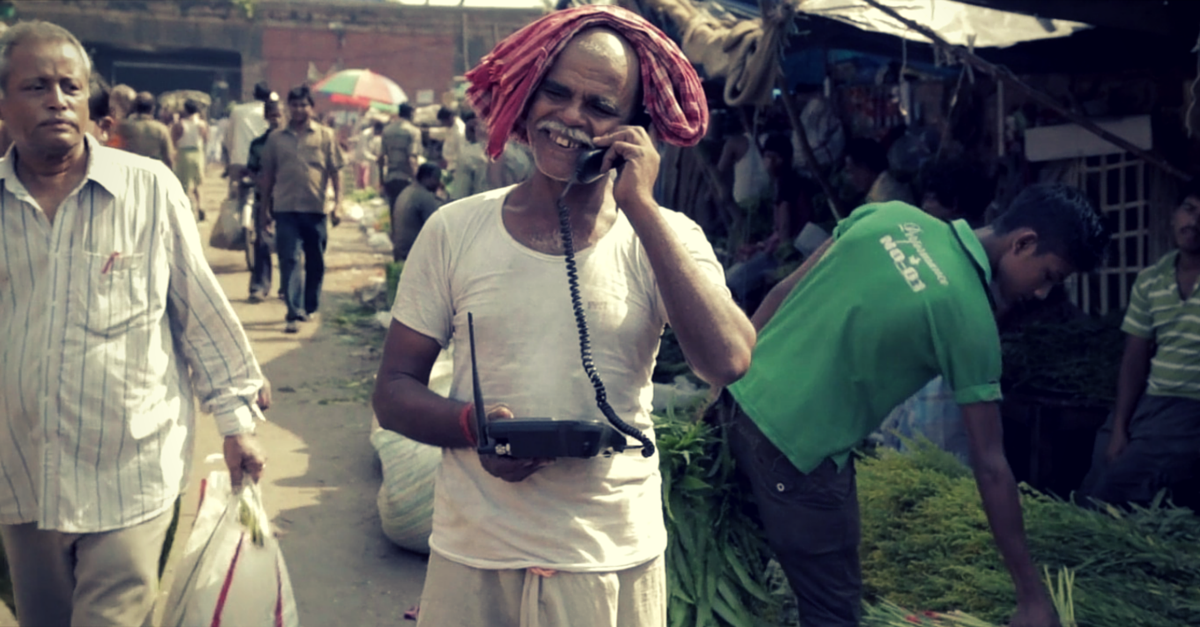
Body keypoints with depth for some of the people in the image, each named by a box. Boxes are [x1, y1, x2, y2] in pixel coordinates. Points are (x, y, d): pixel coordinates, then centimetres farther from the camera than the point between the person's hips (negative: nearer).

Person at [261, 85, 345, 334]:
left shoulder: (325, 135, 4)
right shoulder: (276, 138, 7)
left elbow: (335, 171, 4)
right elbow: (267, 175, 11)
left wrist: (338, 202, -5)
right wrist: (266, 206, 10)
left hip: (316, 208, 0)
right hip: (285, 208, 0)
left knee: (315, 262, 9)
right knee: (289, 260, -8)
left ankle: (310, 307, 27)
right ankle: (294, 313, -10)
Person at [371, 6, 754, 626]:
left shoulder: (665, 238, -4)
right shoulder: (454, 231, -2)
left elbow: (729, 362, -21)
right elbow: (393, 392, 2)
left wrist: (640, 207, -20)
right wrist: (473, 427, -19)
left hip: (613, 564, 0)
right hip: (471, 556, 1)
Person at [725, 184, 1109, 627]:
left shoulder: (894, 215, 3)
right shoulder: (970, 319, -14)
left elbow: (785, 291, 8)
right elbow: (990, 466, -11)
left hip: (744, 396, 8)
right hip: (796, 448, -8)